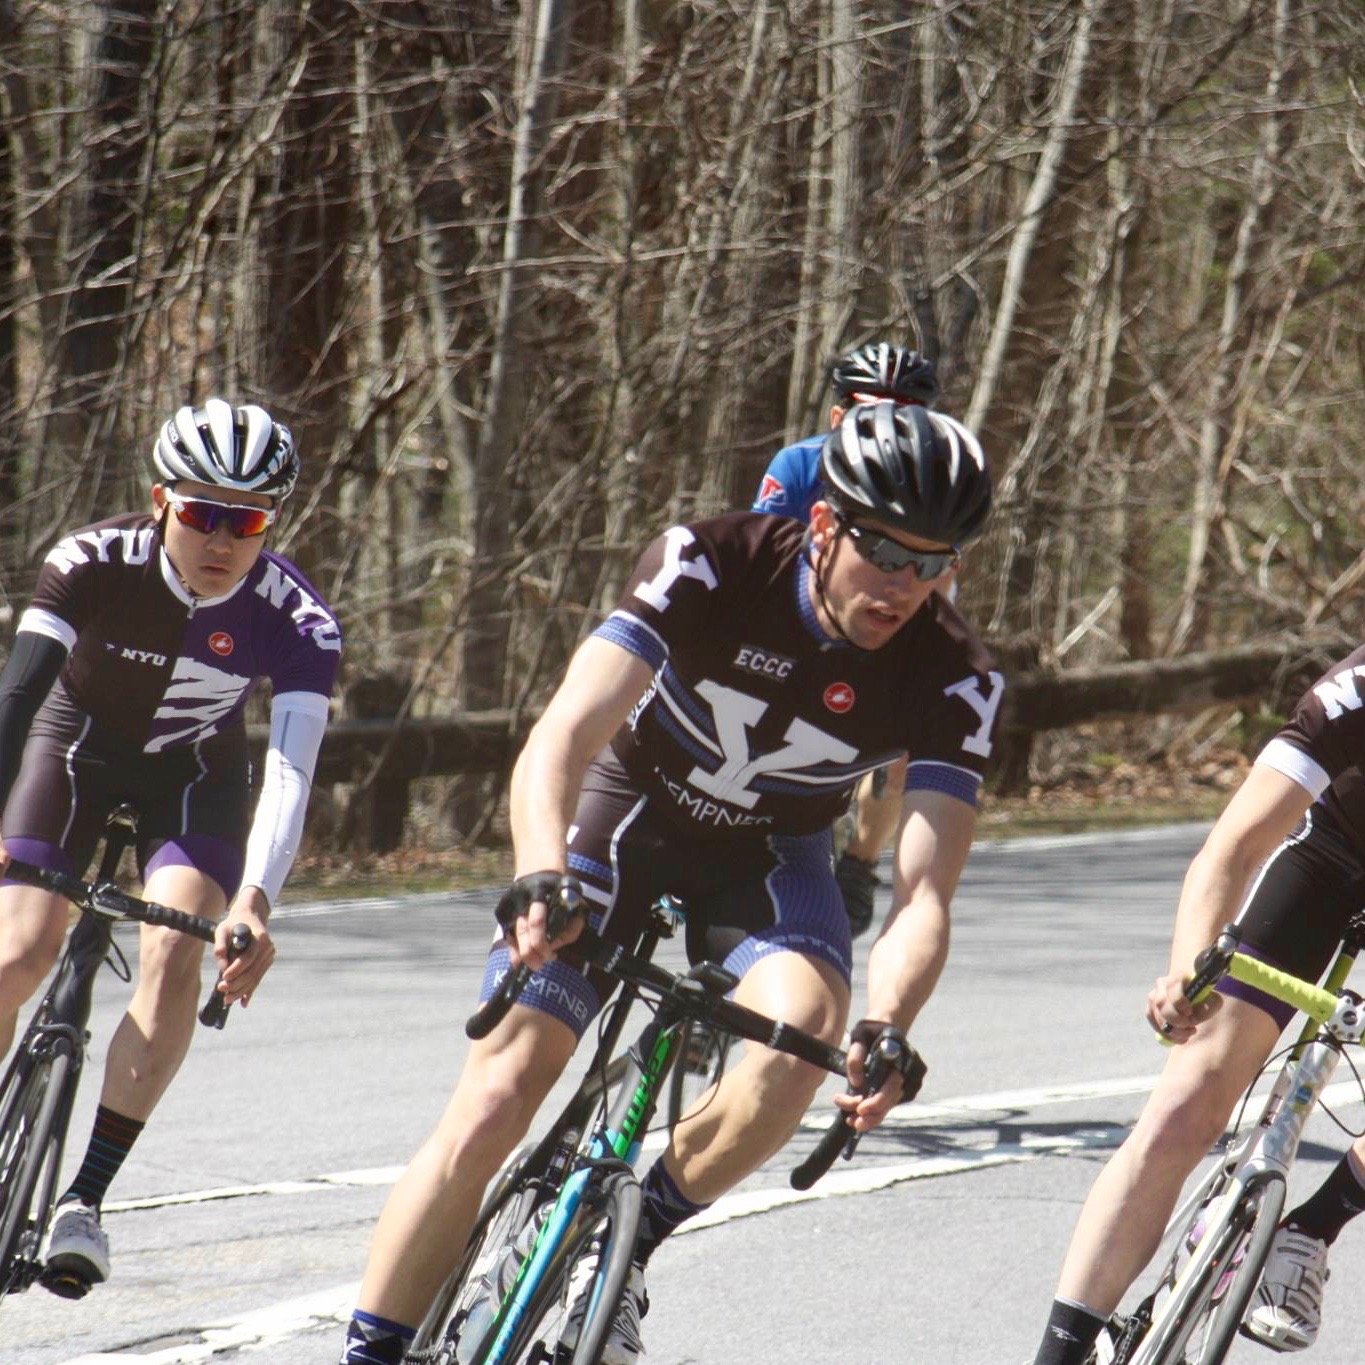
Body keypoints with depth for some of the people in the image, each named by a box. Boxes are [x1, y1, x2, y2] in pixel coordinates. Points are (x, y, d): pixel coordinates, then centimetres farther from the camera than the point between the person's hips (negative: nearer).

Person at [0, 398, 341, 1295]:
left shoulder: (298, 621, -29)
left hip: (195, 775, 0)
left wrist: (256, 902, -51)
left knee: (175, 960, -22)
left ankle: (88, 1196, -15)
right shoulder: (93, 564, -30)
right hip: (77, 748, 0)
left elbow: (292, 770, -36)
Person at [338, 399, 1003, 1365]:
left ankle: (632, 1245, -10)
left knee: (802, 1030, -31)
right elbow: (561, 740, -35)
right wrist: (543, 881, -54)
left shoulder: (957, 683, -23)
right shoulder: (710, 568, -28)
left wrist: (887, 1028, -48)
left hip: (769, 859, 1)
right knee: (496, 1101, -14)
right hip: (631, 814, -1)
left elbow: (924, 896, -28)